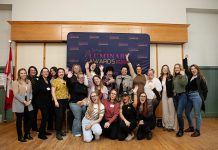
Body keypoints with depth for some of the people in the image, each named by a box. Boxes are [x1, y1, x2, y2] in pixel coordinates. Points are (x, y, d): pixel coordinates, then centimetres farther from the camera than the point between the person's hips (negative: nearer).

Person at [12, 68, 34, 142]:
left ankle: (27, 134, 27)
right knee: (19, 120, 7)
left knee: (30, 118, 7)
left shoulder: (29, 82, 11)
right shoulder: (15, 82, -6)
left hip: (28, 104, 5)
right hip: (19, 104, -5)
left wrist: (30, 100, -7)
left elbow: (31, 92, 9)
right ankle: (20, 136, 20)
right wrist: (23, 101, -17)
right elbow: (16, 94, -13)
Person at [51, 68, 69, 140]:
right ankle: (57, 133, 3)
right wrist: (55, 101, -17)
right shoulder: (55, 81, -3)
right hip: (58, 100, -5)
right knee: (59, 116, -7)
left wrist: (68, 98, 7)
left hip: (65, 100, 6)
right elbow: (53, 92, -9)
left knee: (62, 116, 11)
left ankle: (60, 130, 25)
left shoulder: (65, 81, 13)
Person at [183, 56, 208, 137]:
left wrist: (202, 98, -2)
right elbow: (186, 68, 19)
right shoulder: (189, 76, 10)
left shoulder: (201, 78, -4)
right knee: (187, 112, 14)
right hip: (189, 96, 7)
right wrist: (185, 59, 17)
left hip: (196, 96, -7)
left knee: (197, 114, 1)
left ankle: (197, 131, 13)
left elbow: (205, 89, -3)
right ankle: (191, 127, 31)